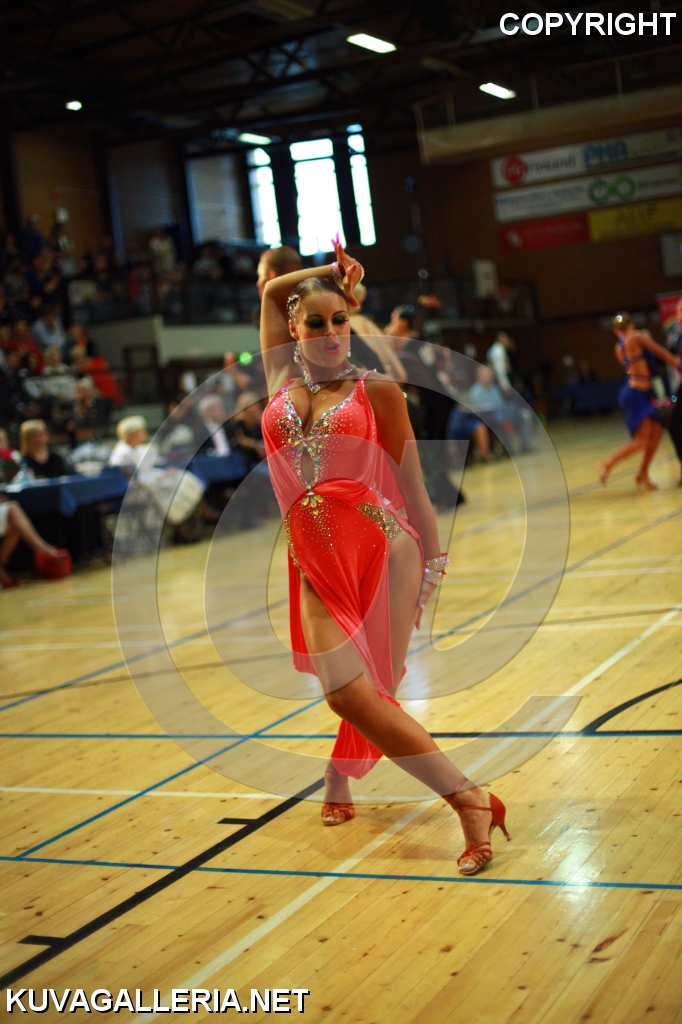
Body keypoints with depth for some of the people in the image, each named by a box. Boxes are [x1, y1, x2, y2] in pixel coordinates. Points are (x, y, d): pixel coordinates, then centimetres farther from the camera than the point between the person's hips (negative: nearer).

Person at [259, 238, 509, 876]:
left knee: (375, 688, -4)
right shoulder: (282, 384, 12)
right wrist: (328, 272, 18)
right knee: (348, 693, -9)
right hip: (316, 562, 2)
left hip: (383, 546, -2)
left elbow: (411, 486, 5)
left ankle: (339, 783, 21)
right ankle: (467, 799, -2)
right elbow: (271, 290, 25)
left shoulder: (376, 393, 4)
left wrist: (432, 565, 2)